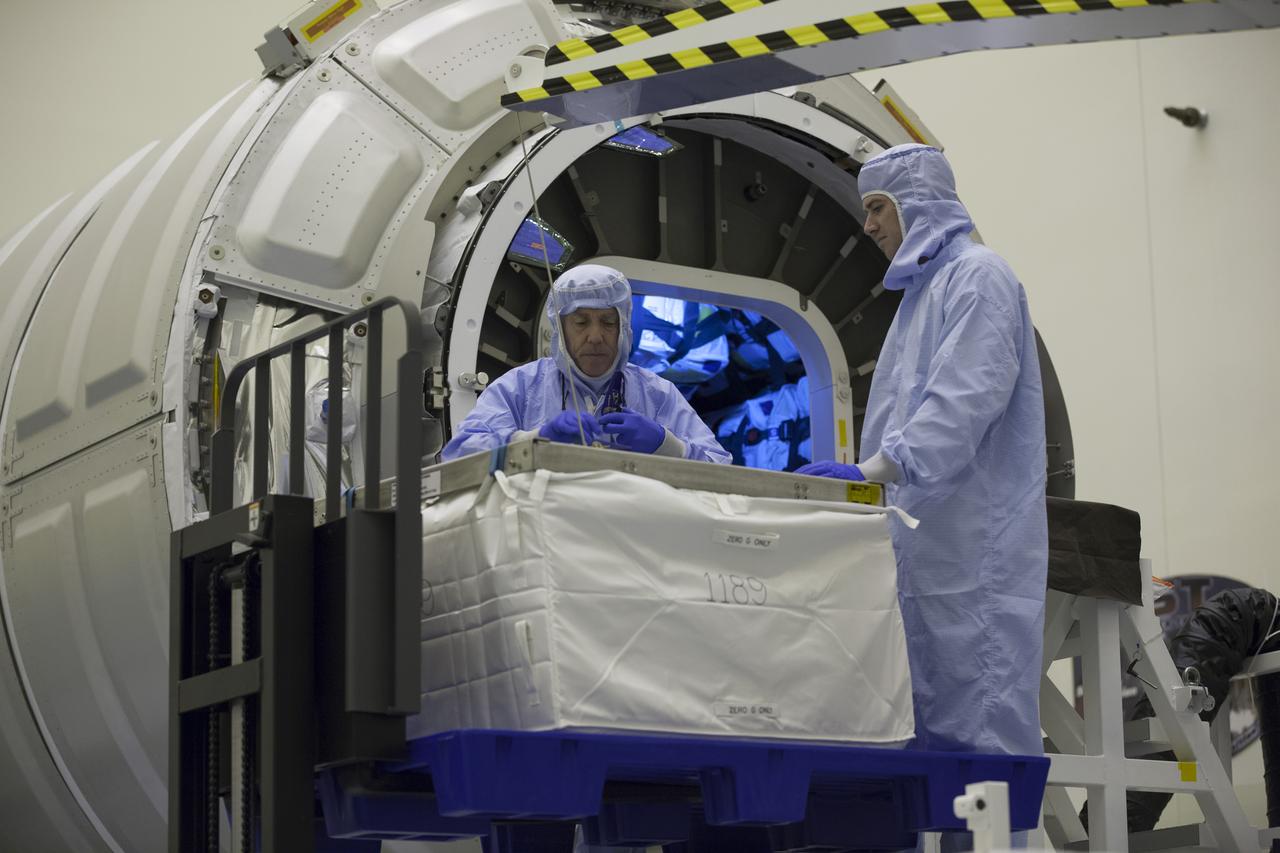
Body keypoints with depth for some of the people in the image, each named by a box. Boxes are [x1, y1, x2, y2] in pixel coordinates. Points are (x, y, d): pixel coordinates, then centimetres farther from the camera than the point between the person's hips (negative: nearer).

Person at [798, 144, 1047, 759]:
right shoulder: (925, 286, 25)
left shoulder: (977, 276, -6)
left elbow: (966, 398, -20)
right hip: (928, 545, 10)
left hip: (975, 545, -10)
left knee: (976, 725, -13)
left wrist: (873, 471, -27)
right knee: (928, 724, 7)